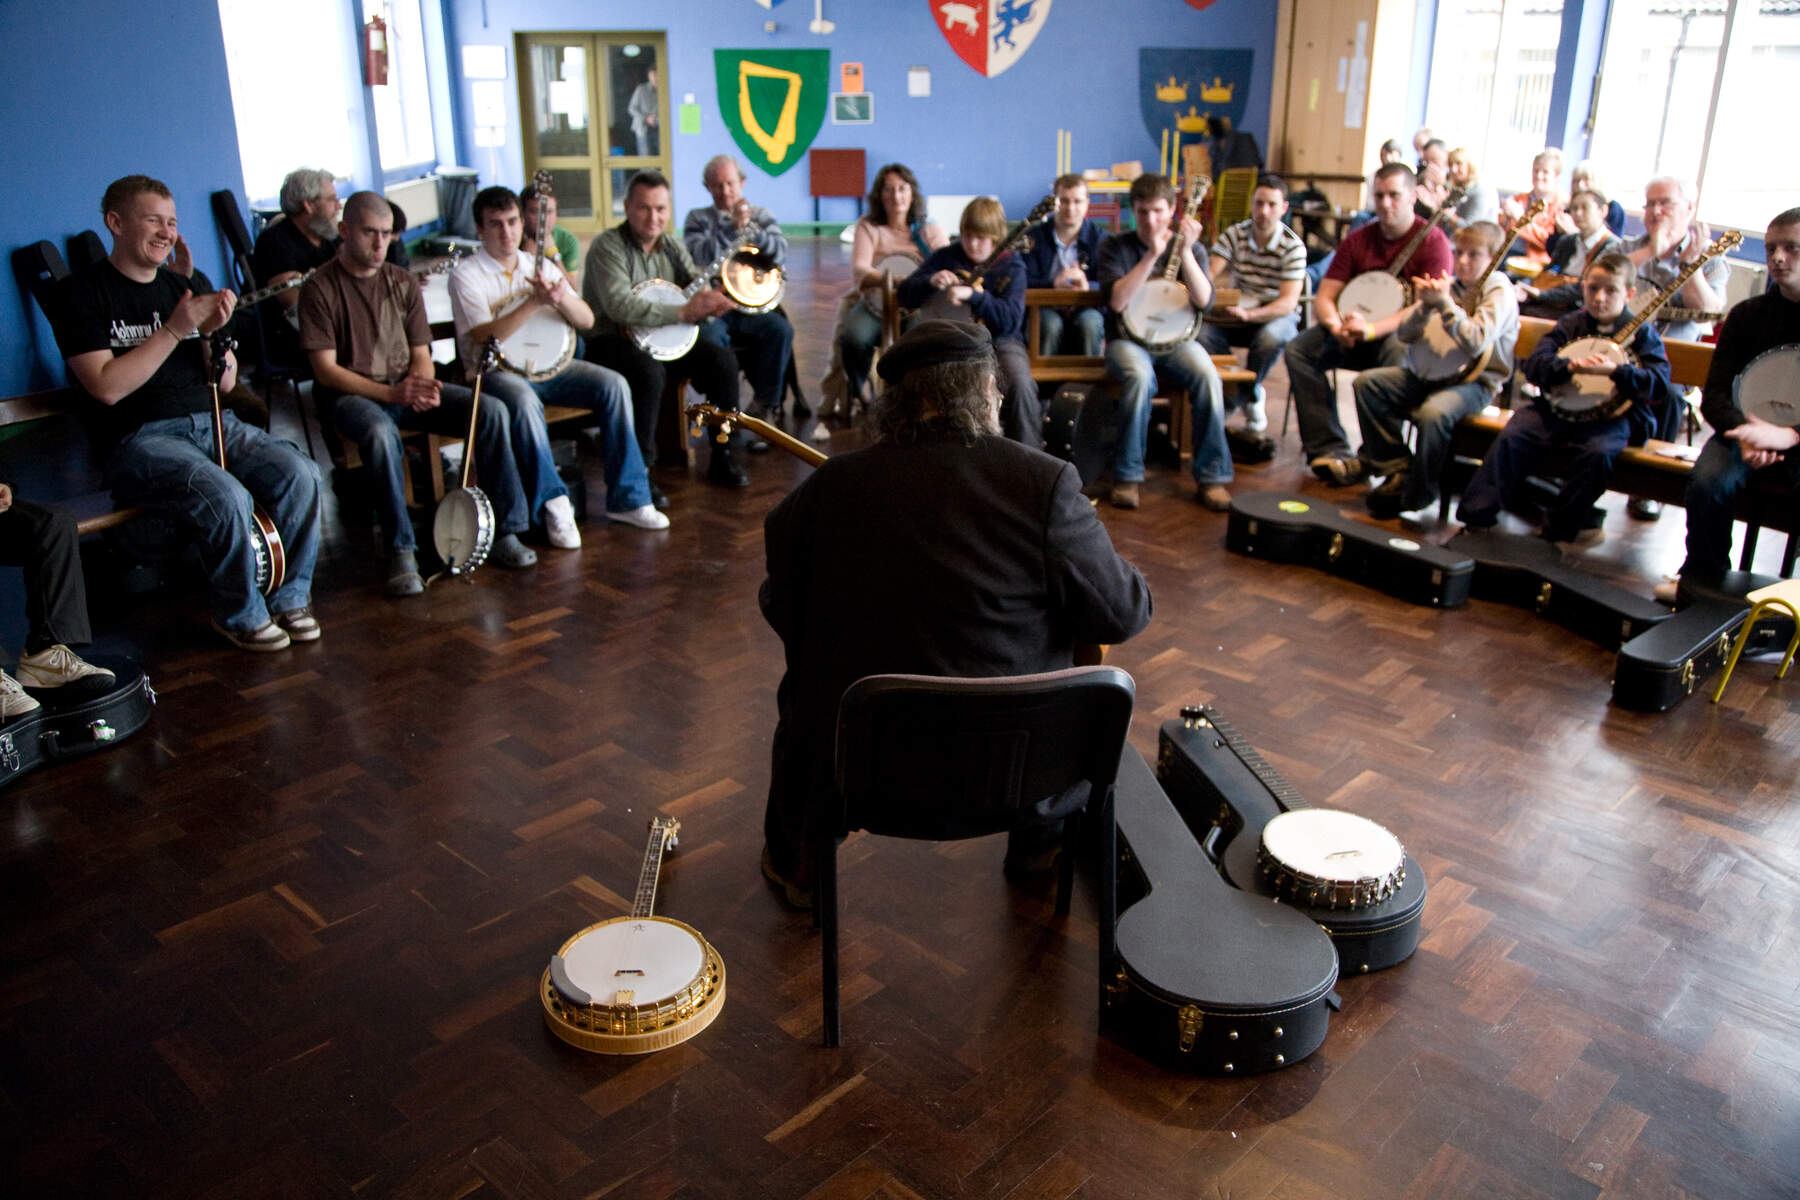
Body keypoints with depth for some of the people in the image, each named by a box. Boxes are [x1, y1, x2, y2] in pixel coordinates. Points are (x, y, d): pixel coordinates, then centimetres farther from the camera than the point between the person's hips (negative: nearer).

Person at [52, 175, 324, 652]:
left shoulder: (190, 285, 16)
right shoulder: (85, 292, -1)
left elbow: (225, 383, 13)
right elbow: (107, 387, -14)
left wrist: (214, 332, -7)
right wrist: (174, 330, -17)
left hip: (210, 424, 5)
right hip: (137, 439, -5)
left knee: (299, 473, -20)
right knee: (227, 496, -32)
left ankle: (290, 597, -2)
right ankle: (240, 616, -8)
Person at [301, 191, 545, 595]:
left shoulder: (403, 282, 10)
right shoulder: (321, 288, -6)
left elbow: (421, 355, 9)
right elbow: (326, 370, -12)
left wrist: (422, 385, -16)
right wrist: (390, 393, -24)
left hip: (407, 387, 5)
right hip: (350, 394, -5)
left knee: (492, 411, -19)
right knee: (380, 433, -41)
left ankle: (504, 532, -15)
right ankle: (401, 551, -31)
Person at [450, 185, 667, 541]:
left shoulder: (540, 267, 11)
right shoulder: (466, 275, -5)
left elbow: (587, 320, 5)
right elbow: (485, 338, -20)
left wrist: (562, 299, -17)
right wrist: (534, 301, -25)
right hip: (496, 371, -5)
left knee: (614, 385, -17)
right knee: (524, 402, -38)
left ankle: (627, 498, -12)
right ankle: (553, 504, -25)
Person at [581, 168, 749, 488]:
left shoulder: (673, 247, 10)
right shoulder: (607, 246, -12)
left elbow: (698, 288, 8)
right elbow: (619, 305, -26)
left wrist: (711, 302, -19)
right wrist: (683, 312, -28)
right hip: (612, 339, -6)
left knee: (722, 359, -13)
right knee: (649, 371, -37)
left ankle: (722, 458, -3)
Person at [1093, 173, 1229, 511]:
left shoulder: (1189, 247, 8)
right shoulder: (1114, 247, 3)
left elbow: (1204, 300, -8)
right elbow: (1116, 300, -14)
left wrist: (1185, 253, -19)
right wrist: (1151, 255, -20)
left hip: (1176, 340, 2)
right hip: (1128, 340, -2)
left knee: (1207, 376, -29)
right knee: (1140, 376, -36)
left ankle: (1212, 478, -18)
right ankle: (1126, 477, -23)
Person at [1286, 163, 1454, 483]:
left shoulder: (1432, 240, -8)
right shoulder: (1358, 239, 8)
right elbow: (1324, 296, 5)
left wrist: (1371, 329, -31)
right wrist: (1336, 325, -20)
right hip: (1355, 333, 5)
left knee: (1398, 353, -39)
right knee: (1298, 350, -19)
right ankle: (1330, 451, -27)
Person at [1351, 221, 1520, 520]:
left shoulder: (1499, 292, -5)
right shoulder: (1447, 286, 12)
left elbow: (1476, 343, -22)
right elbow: (1403, 335, 8)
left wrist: (1443, 303, -22)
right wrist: (1424, 306, -11)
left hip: (1474, 382, -7)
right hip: (1425, 374, 7)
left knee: (1434, 413, -35)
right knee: (1368, 382, -8)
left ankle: (1415, 496, -15)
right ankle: (1398, 468, -7)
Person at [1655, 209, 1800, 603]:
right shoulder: (1748, 315, 9)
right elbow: (1715, 394, 4)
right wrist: (1742, 432, -18)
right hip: (1747, 429, 2)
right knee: (1708, 482, -29)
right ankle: (1701, 576, -5)